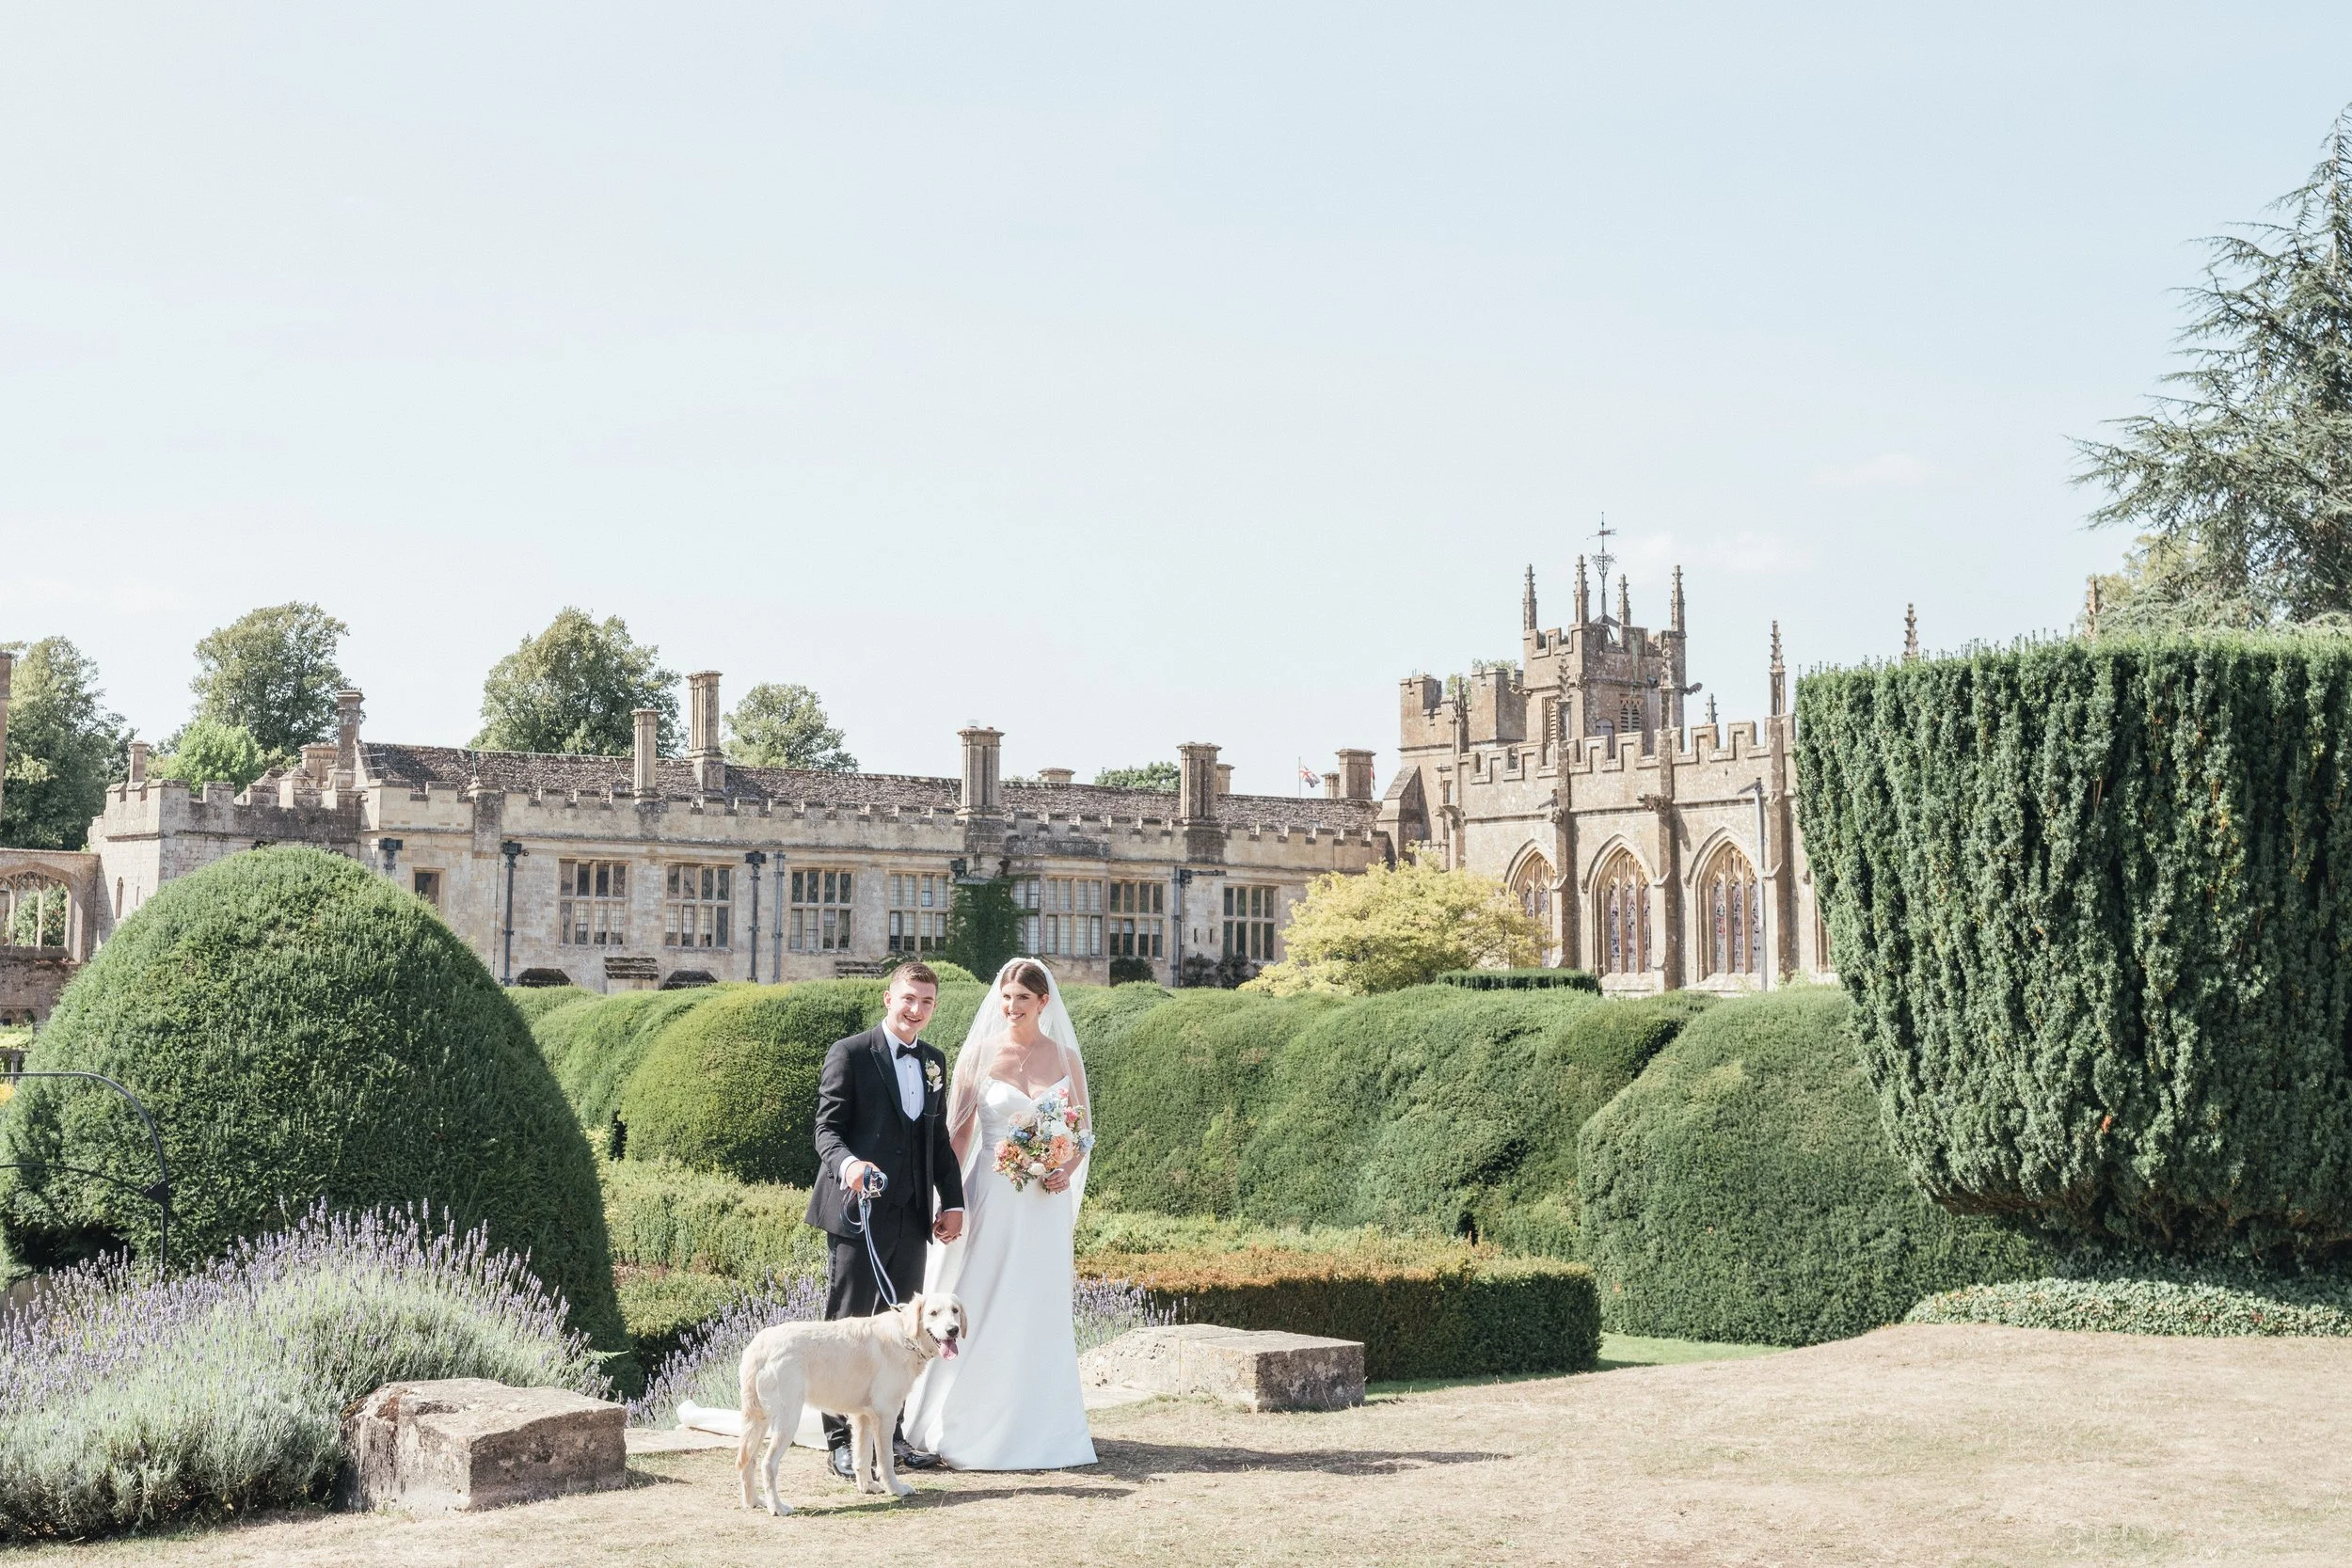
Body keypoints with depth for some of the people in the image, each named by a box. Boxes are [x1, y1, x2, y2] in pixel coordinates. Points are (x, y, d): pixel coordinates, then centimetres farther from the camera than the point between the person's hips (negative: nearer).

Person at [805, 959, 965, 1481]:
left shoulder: (933, 1061, 15)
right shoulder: (850, 1053, -4)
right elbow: (827, 1127, -8)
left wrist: (952, 1201, 11)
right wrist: (846, 1163, -29)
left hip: (913, 1217, 6)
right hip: (859, 1212, -6)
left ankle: (890, 1435, 19)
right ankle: (842, 1441, 4)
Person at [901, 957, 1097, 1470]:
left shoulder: (1064, 1057, 5)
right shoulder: (980, 1053, -1)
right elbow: (958, 1130, -1)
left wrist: (1067, 1172, -9)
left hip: (1044, 1202, 2)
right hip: (991, 1197, -2)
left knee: (1040, 1311, 7)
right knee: (980, 1309, -1)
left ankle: (1038, 1426, 16)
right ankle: (970, 1424, 7)